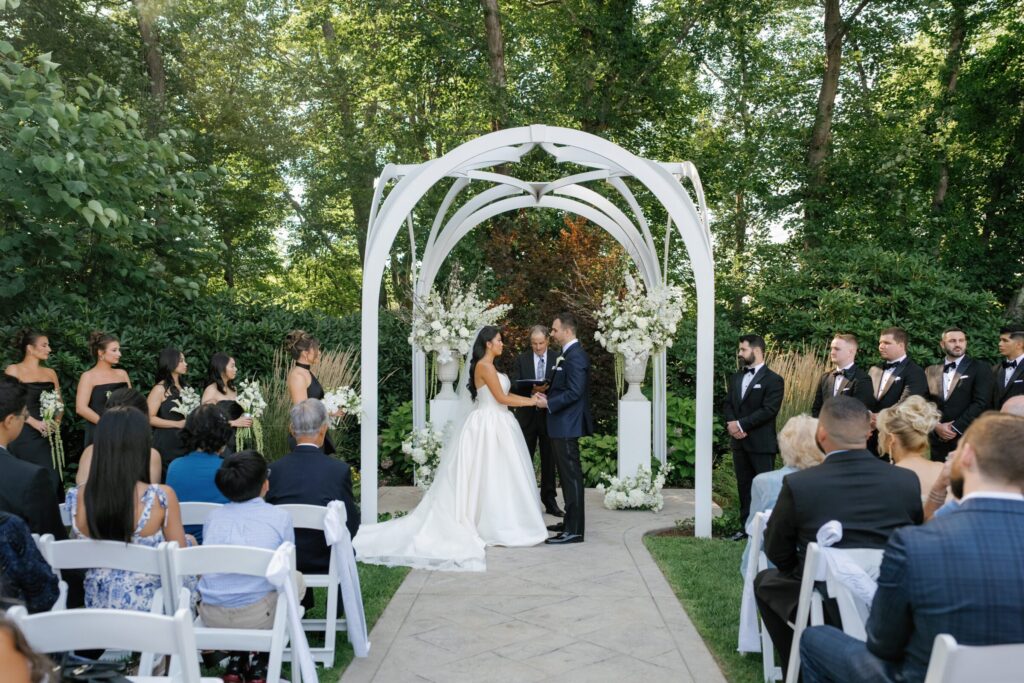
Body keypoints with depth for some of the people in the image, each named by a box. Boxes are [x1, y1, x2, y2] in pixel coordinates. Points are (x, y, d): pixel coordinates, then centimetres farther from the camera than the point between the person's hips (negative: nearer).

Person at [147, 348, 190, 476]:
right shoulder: (160, 389, -8)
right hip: (166, 442, -6)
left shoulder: (183, 387, 13)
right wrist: (178, 424, -16)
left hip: (183, 441, 6)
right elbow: (150, 418, -15)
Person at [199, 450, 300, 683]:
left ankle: (237, 662, 29)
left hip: (210, 616, 4)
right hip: (257, 616, -4)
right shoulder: (280, 517, 1)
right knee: (296, 579, 26)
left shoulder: (213, 516, 10)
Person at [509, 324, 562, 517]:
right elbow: (514, 387, -4)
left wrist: (548, 389, -21)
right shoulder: (521, 360, 2)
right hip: (527, 416, 0)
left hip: (549, 415, 0)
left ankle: (549, 501, 16)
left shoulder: (558, 359, 0)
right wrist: (531, 389, -23)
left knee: (549, 461, 8)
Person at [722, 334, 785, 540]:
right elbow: (728, 405, 13)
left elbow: (768, 410, -16)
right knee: (744, 485, 11)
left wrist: (741, 424, -17)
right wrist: (731, 423, -8)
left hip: (761, 444, -7)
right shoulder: (736, 378, 16)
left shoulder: (773, 380, -7)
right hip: (739, 442, 7)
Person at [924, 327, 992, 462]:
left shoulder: (979, 370, 1)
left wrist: (955, 428, -11)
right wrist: (936, 425, -8)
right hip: (936, 439, 3)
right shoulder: (931, 370, 11)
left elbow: (981, 403, -8)